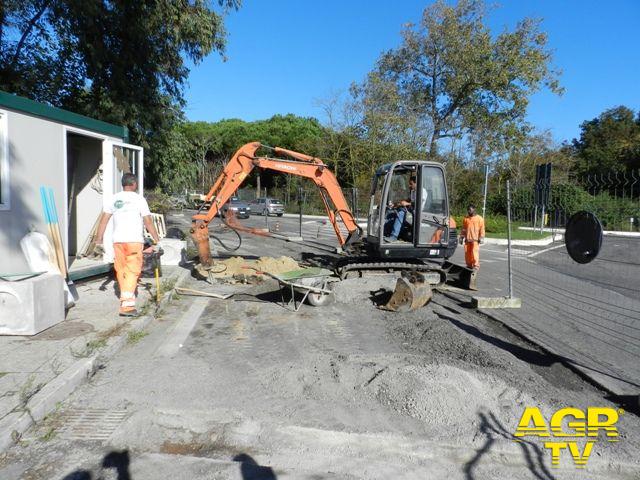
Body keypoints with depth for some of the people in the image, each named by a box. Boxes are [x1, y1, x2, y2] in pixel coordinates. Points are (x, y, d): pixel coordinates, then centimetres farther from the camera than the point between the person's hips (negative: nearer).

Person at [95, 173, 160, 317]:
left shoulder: (115, 198, 11)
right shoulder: (138, 199, -3)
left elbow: (104, 219, 8)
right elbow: (148, 221, -7)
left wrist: (98, 239, 13)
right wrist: (157, 240, -2)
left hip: (117, 240, 5)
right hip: (134, 240, -5)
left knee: (121, 271, 14)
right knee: (132, 271, -5)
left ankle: (126, 298, 26)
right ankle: (127, 305, -13)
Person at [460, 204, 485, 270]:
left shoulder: (479, 218, 1)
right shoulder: (466, 219, 13)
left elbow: (482, 229, -1)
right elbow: (463, 229, 18)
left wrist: (481, 238, -8)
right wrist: (461, 237, 14)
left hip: (475, 239, -4)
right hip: (467, 239, 5)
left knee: (475, 253, -11)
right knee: (467, 253, 5)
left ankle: (476, 266, -9)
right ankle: (469, 265, 15)